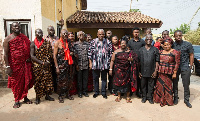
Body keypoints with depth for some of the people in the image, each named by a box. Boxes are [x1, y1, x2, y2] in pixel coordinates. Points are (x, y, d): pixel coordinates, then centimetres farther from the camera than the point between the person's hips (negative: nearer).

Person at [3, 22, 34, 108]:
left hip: (25, 64, 3)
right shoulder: (8, 39, -2)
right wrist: (8, 66, -14)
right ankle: (17, 100, 22)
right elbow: (6, 54, -7)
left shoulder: (24, 37, 9)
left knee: (26, 81, 9)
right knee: (16, 82, 7)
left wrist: (29, 58, -3)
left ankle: (25, 97, 28)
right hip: (15, 65, -3)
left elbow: (28, 49, 16)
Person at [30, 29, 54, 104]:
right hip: (37, 65, -3)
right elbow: (32, 56, -9)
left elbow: (50, 53, 5)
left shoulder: (46, 43, 7)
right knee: (38, 80, 4)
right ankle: (37, 97, 18)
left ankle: (47, 95, 22)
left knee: (47, 79, 6)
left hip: (46, 64, 3)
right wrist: (41, 62, -15)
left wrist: (48, 61, -12)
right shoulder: (33, 43, -2)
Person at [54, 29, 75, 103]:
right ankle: (60, 96, 20)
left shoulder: (68, 42, 9)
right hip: (61, 64, -5)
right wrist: (57, 67, -13)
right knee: (61, 80, 2)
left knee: (69, 79, 10)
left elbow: (71, 51, 24)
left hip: (69, 64, 5)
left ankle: (67, 93, 29)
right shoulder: (57, 43, -5)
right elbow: (54, 56, -7)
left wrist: (72, 53, -1)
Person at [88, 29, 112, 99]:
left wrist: (109, 61, 1)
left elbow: (110, 53, 5)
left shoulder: (108, 42, 3)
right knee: (95, 78, 11)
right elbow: (90, 53, 0)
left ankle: (103, 92, 24)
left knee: (104, 79, 10)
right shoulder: (93, 42, 0)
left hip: (105, 64, 1)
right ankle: (96, 92, 28)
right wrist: (90, 63, -2)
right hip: (95, 64, 0)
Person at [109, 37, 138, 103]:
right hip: (118, 70, 0)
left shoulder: (130, 52, 4)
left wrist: (131, 59, -13)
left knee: (127, 83, 3)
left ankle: (128, 97, 20)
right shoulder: (116, 51, 2)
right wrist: (110, 69, -6)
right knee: (118, 83, 7)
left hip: (127, 70, 0)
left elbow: (135, 60, 10)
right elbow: (112, 60, 0)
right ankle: (119, 96, 26)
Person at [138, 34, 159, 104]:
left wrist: (155, 71, -6)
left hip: (151, 72, -1)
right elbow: (138, 61, 6)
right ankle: (144, 97, 27)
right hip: (143, 71, 1)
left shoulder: (155, 49, 3)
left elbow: (157, 61, 1)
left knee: (151, 85, 9)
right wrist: (139, 71, 3)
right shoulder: (141, 49, 6)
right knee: (143, 85, 10)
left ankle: (150, 97, 25)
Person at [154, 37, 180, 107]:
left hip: (169, 73, -4)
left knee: (167, 86, 6)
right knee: (160, 85, 9)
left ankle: (167, 100, 22)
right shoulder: (161, 52, 10)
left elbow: (177, 63, -6)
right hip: (161, 72, 4)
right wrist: (156, 70, 7)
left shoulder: (175, 52, -4)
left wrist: (174, 73, -9)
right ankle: (159, 99, 27)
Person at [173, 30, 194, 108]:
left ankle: (186, 100, 19)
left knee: (186, 84, 3)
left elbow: (191, 55, 3)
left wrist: (190, 66, -2)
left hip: (185, 67, -1)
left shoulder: (187, 44, 0)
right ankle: (176, 98, 26)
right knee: (175, 83, 10)